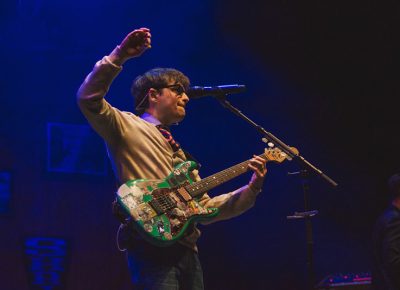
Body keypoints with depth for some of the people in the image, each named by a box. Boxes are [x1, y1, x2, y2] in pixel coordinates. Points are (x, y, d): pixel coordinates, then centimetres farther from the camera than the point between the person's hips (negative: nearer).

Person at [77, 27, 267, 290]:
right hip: (153, 253, -8)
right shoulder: (127, 127, 6)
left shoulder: (178, 152, 27)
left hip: (187, 253, 8)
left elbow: (205, 208, 25)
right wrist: (119, 56, -20)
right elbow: (89, 99, -13)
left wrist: (252, 189, 15)